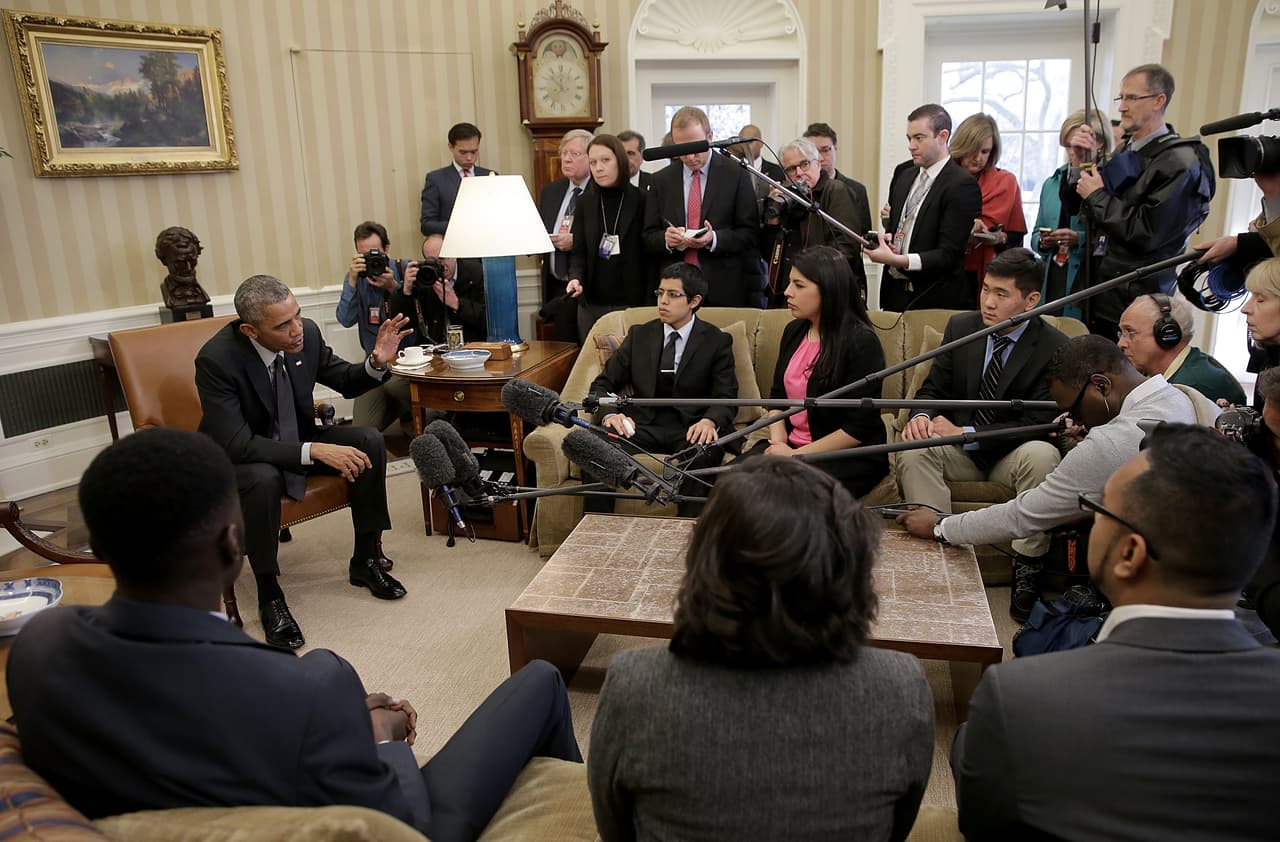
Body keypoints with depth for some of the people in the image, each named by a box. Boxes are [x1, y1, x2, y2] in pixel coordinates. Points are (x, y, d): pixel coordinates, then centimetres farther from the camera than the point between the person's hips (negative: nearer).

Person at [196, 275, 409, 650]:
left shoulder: (306, 333, -15)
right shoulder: (216, 359, -29)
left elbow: (346, 382, 2)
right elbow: (236, 444, -32)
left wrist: (376, 363, -21)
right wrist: (314, 451, -40)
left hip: (297, 439, 6)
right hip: (239, 456, -5)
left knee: (370, 442, -15)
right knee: (263, 479, -38)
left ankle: (365, 560, 0)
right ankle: (269, 594, -15)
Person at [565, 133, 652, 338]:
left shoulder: (641, 201, -1)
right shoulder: (585, 203, 9)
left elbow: (652, 256, -1)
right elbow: (578, 253, 10)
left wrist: (649, 305, -9)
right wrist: (576, 278, -11)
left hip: (632, 305, -3)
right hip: (591, 305, 3)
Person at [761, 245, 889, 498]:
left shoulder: (861, 342, -13)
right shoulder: (794, 331, 9)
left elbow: (859, 427, -15)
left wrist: (796, 455, -16)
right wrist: (778, 441, -1)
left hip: (850, 458, -6)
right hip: (790, 447, 6)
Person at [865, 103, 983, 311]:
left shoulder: (962, 185, -13)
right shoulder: (903, 172, 10)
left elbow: (948, 255, -16)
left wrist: (896, 259, -26)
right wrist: (885, 239, -2)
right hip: (893, 291, 6)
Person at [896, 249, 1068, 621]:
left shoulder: (1054, 348, -10)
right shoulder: (960, 326, 2)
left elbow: (1039, 423, -15)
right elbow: (934, 388, 5)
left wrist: (966, 434, -21)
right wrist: (922, 416, -21)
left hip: (1011, 456, -2)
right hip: (959, 451, 3)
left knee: (1043, 455, -35)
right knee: (914, 448, -28)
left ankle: (1026, 572, -23)